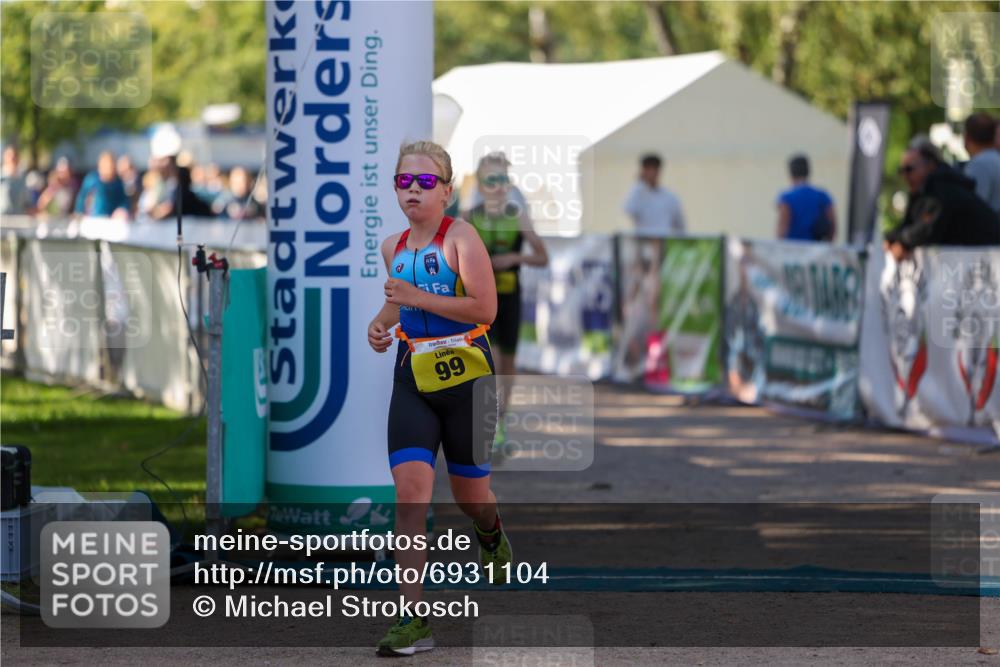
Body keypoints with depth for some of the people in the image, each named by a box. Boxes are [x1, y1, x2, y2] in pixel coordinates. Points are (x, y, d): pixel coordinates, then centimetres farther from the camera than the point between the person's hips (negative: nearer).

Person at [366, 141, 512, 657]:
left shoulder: (460, 237, -10)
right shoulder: (393, 247, 9)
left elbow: (485, 308, -18)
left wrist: (417, 298, -22)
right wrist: (382, 323, 7)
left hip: (465, 376, -4)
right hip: (412, 378, 4)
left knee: (469, 493, 10)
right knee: (410, 489, -12)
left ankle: (492, 536, 51)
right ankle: (413, 619, -16)